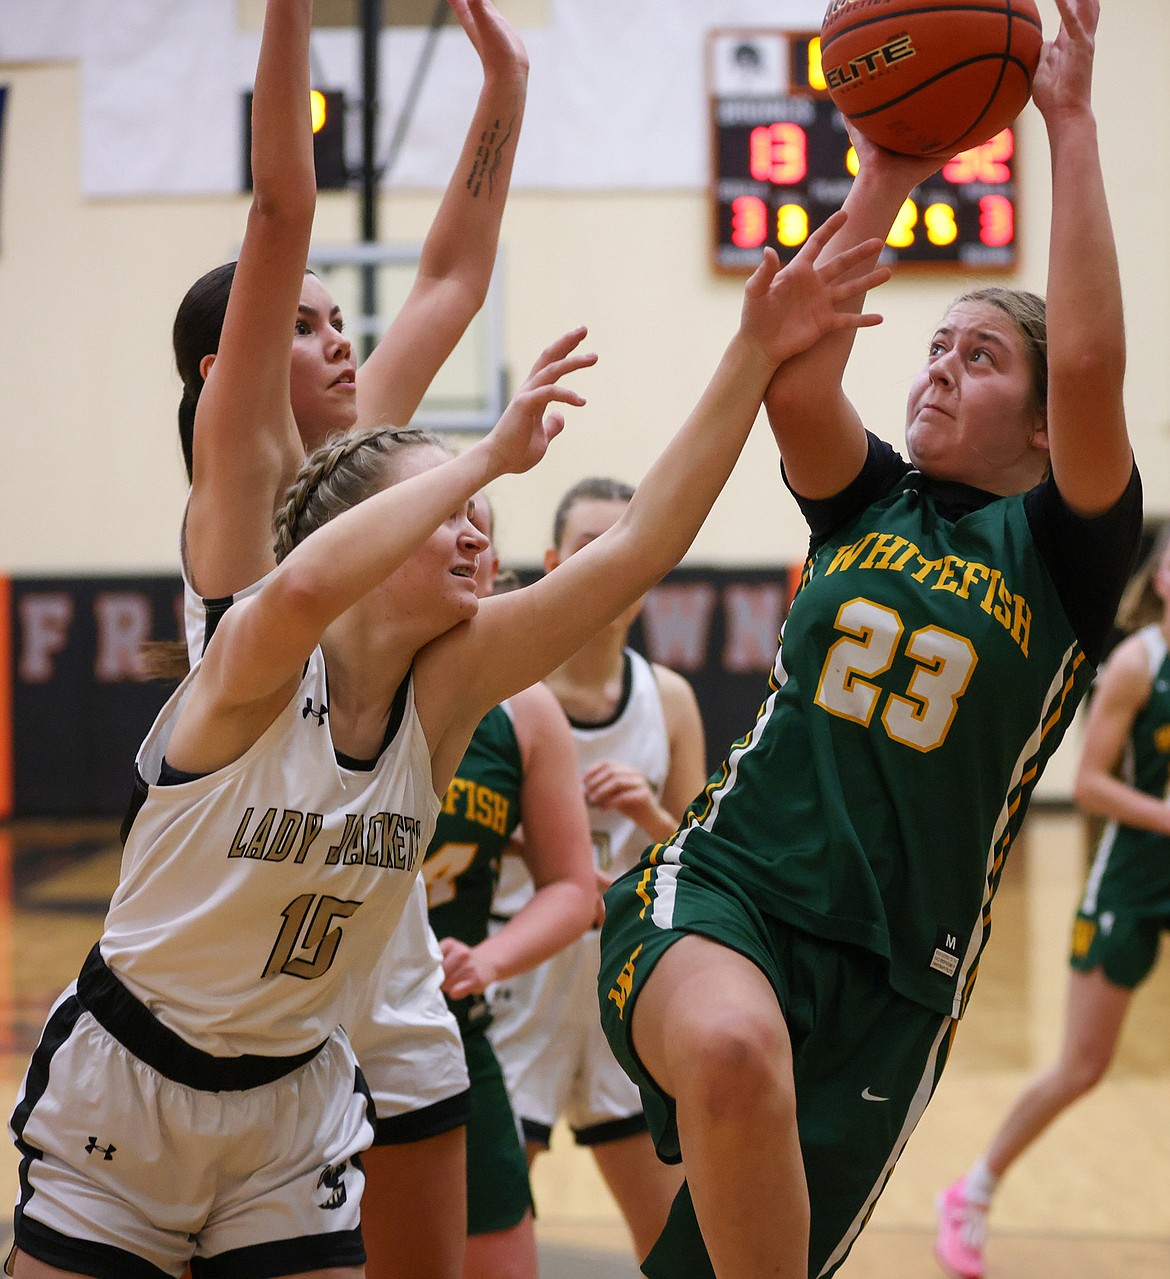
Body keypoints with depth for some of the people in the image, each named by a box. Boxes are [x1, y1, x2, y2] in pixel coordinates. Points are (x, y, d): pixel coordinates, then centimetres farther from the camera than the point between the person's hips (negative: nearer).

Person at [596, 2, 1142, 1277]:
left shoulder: (1060, 553, 2)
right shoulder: (867, 499, 12)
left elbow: (1091, 364, -16)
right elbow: (791, 375, -9)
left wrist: (1071, 123, -14)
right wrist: (884, 178, -9)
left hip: (886, 971, -1)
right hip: (723, 884, 1)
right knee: (734, 1049, -37)